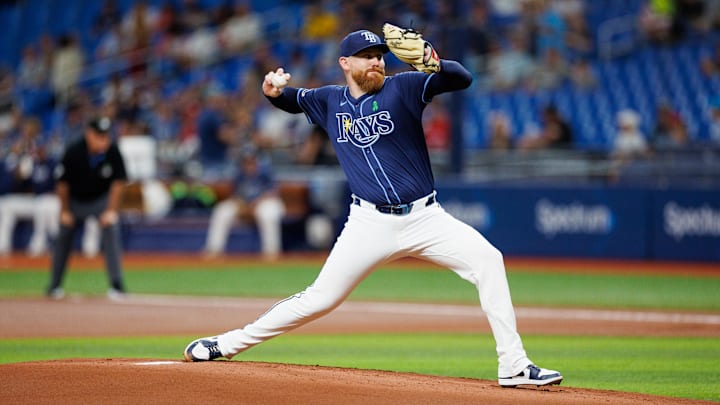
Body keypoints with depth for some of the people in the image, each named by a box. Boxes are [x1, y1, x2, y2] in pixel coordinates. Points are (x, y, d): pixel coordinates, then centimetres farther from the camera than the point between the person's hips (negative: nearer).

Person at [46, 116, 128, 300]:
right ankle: (54, 287, 26)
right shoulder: (74, 152, -27)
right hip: (75, 200, 1)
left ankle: (117, 284, -21)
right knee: (64, 237, 9)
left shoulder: (113, 151, -26)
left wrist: (111, 210, -22)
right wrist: (65, 211, -6)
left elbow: (118, 182, -17)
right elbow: (63, 183, -13)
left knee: (111, 229, -22)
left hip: (102, 199, -1)